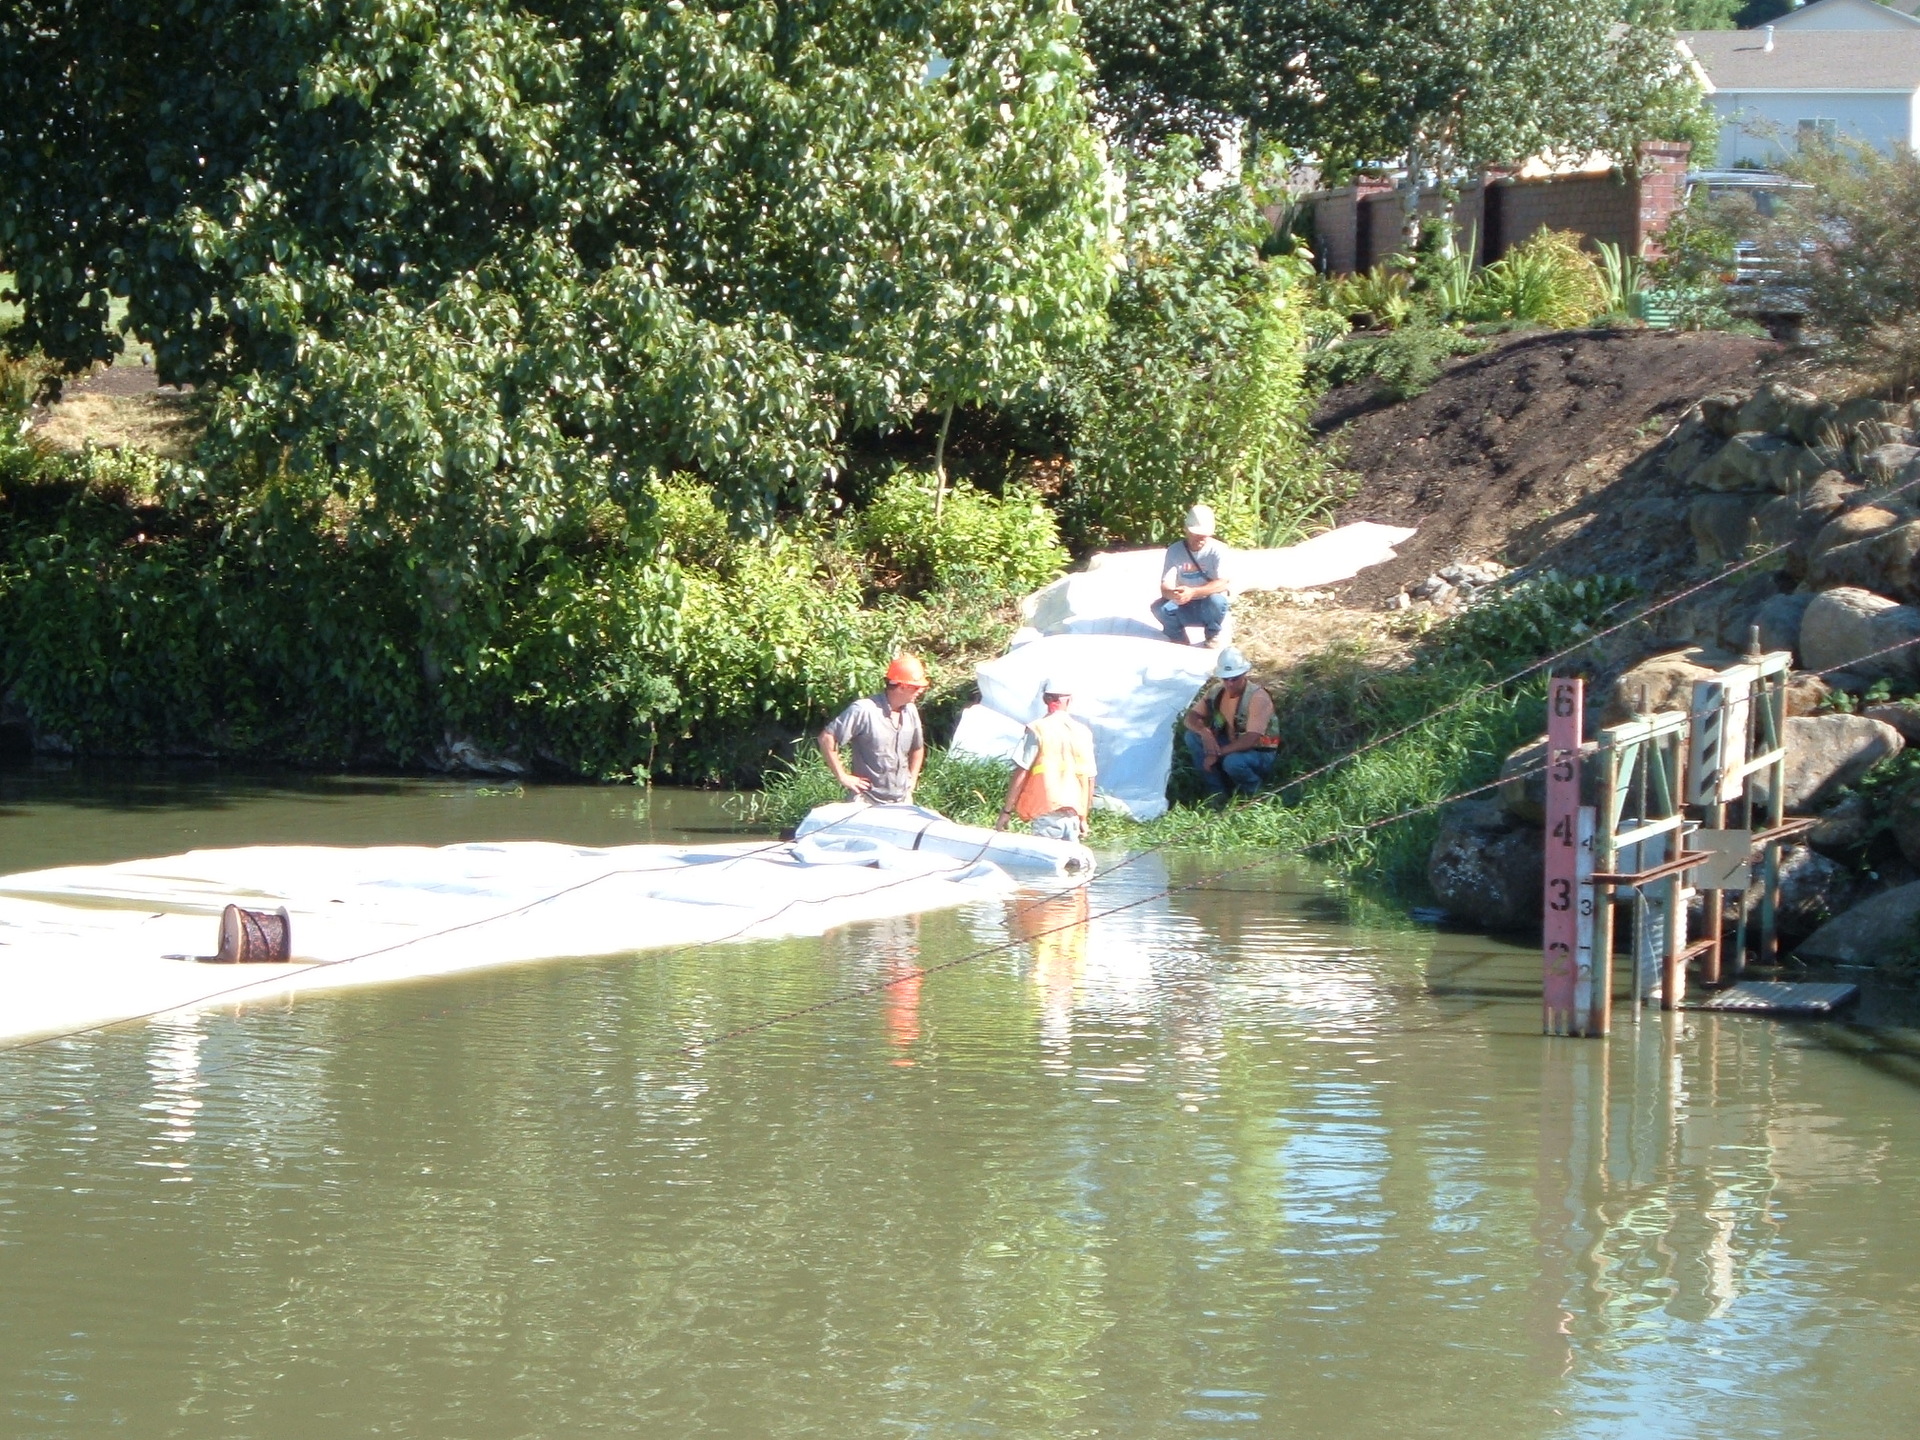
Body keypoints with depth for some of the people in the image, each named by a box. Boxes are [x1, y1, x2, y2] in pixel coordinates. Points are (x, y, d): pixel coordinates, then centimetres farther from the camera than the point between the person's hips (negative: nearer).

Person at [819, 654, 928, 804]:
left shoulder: (910, 711, 4)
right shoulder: (864, 710, -17)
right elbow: (826, 738, -15)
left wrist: (912, 780, 13)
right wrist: (842, 777, -13)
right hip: (867, 802, -6)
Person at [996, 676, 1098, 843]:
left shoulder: (1037, 730, -6)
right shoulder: (1083, 733, 8)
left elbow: (1020, 773, -9)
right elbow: (1089, 779, 11)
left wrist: (1006, 811, -3)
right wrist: (1083, 818, 20)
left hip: (1046, 812, -4)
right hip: (1072, 813, 4)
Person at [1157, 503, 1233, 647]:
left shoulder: (1218, 550, -15)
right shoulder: (1175, 550, -10)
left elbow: (1222, 584, -25)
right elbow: (1165, 587, -17)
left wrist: (1193, 592, -41)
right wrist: (1173, 593, -43)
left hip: (1209, 608, -1)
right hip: (1184, 609, 1)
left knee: (1216, 599, -35)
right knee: (1160, 608, -28)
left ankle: (1214, 636, -4)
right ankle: (1179, 640, 2)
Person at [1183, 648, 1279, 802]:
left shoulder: (1258, 697, -26)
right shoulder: (1216, 691, -5)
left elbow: (1251, 739, -32)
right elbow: (1192, 717, -3)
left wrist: (1217, 753, -33)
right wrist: (1204, 732, -27)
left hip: (1259, 753, -6)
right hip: (1232, 746, 6)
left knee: (1233, 762, -39)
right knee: (1193, 736, -15)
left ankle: (1253, 791, -2)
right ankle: (1216, 793, -5)